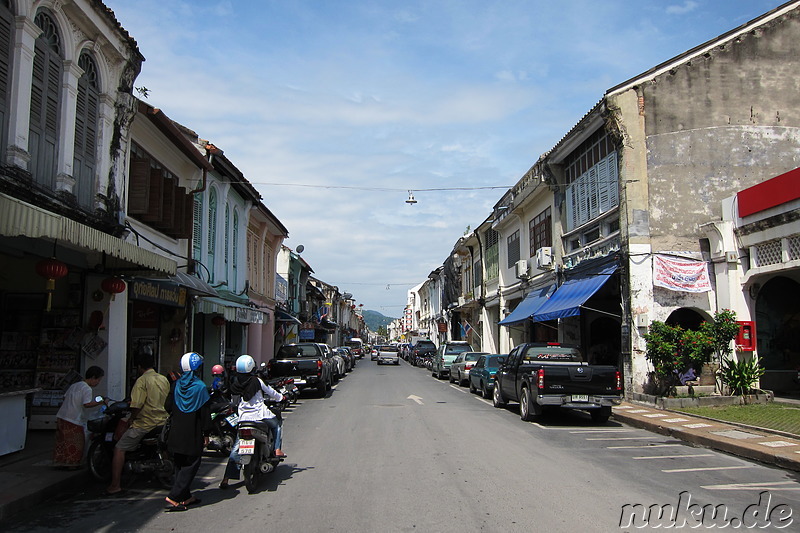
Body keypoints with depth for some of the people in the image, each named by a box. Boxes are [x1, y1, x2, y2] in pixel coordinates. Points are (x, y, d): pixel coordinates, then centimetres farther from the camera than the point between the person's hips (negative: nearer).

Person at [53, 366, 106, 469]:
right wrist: (100, 402, -18)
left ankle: (60, 462, 22)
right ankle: (73, 463, 7)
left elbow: (65, 397, 16)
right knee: (76, 443, 3)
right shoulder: (87, 389, -13)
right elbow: (87, 404, -24)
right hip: (74, 421, -9)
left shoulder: (74, 385, 14)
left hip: (61, 417, 9)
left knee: (62, 441, 15)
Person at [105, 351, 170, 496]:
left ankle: (115, 485, -5)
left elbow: (136, 406, -16)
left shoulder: (142, 381, -11)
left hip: (145, 424, -7)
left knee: (119, 449, 0)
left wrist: (132, 419, 0)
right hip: (163, 421, 7)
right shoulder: (164, 379, 12)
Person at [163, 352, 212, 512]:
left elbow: (168, 406, 7)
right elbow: (205, 413, -11)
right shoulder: (200, 386, -12)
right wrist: (206, 434, -5)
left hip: (176, 434, 6)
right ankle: (174, 497, -7)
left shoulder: (177, 384, 2)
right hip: (193, 436, -6)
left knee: (180, 465, 17)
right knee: (190, 466, 2)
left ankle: (186, 496, 23)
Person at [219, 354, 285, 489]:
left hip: (243, 417, 3)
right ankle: (277, 450, 18)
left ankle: (226, 478, 2)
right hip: (260, 414, -3)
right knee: (276, 424, 27)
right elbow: (270, 392, 6)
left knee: (236, 447, 7)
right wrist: (281, 397, 26)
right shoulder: (256, 381, -7)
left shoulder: (234, 381, 3)